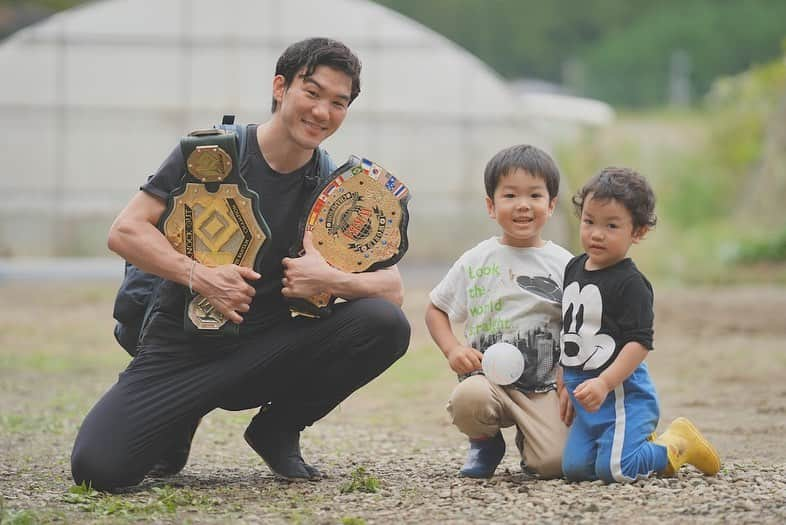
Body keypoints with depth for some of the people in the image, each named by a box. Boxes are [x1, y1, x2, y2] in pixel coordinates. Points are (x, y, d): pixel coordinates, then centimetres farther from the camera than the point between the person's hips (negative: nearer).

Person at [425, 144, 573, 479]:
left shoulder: (563, 265, 4)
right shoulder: (476, 262, 6)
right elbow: (435, 309, 15)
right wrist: (452, 350, -3)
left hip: (544, 387, 0)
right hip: (488, 376, 0)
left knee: (554, 461, -24)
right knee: (467, 399, -36)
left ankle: (527, 440, 16)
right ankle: (485, 442, 2)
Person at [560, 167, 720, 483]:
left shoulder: (630, 284, -14)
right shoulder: (574, 269, 11)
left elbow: (640, 343, -19)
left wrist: (604, 383, -27)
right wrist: (566, 381, 21)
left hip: (622, 392, -8)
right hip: (586, 394, 8)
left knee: (613, 470, -18)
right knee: (574, 468, -3)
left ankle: (678, 444, 8)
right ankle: (647, 444, 18)